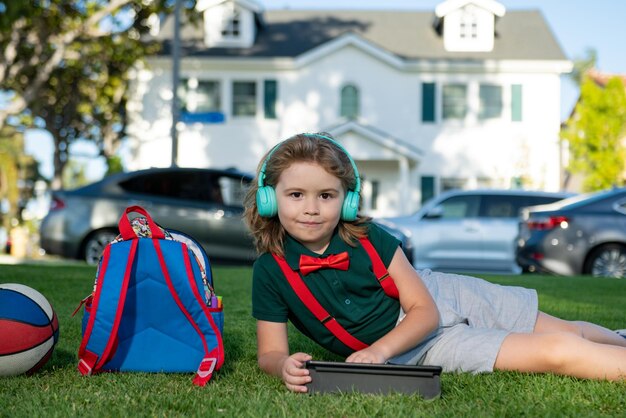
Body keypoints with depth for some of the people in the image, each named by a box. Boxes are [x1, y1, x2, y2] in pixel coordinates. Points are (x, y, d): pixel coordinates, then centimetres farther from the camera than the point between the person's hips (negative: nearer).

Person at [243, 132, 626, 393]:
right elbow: (270, 351, -11)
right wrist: (285, 366, -37)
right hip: (420, 347, -2)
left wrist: (378, 351, -33)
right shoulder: (270, 271, -17)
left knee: (570, 332, 12)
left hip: (442, 294, 2)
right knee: (557, 352, -16)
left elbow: (425, 312, -15)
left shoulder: (369, 238, -17)